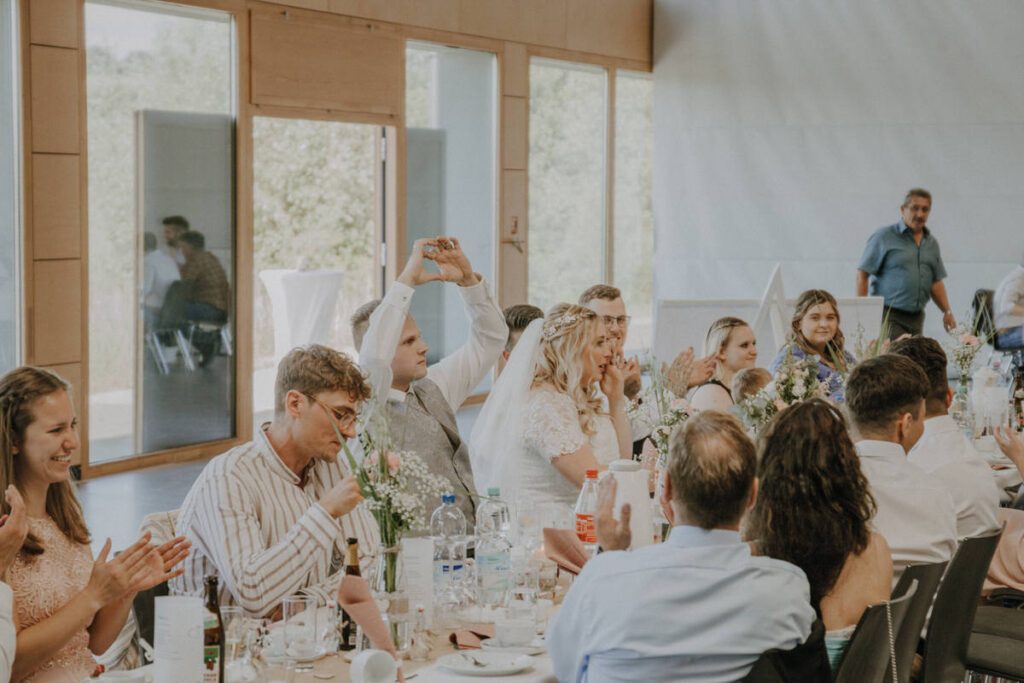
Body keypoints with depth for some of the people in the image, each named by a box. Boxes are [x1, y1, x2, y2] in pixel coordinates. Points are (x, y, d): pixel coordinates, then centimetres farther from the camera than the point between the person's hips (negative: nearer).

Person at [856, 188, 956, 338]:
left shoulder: (932, 243, 17)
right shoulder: (883, 237, -2)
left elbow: (936, 282, 22)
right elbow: (862, 275, -5)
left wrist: (947, 312, 10)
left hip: (916, 318, 6)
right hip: (888, 315, -6)